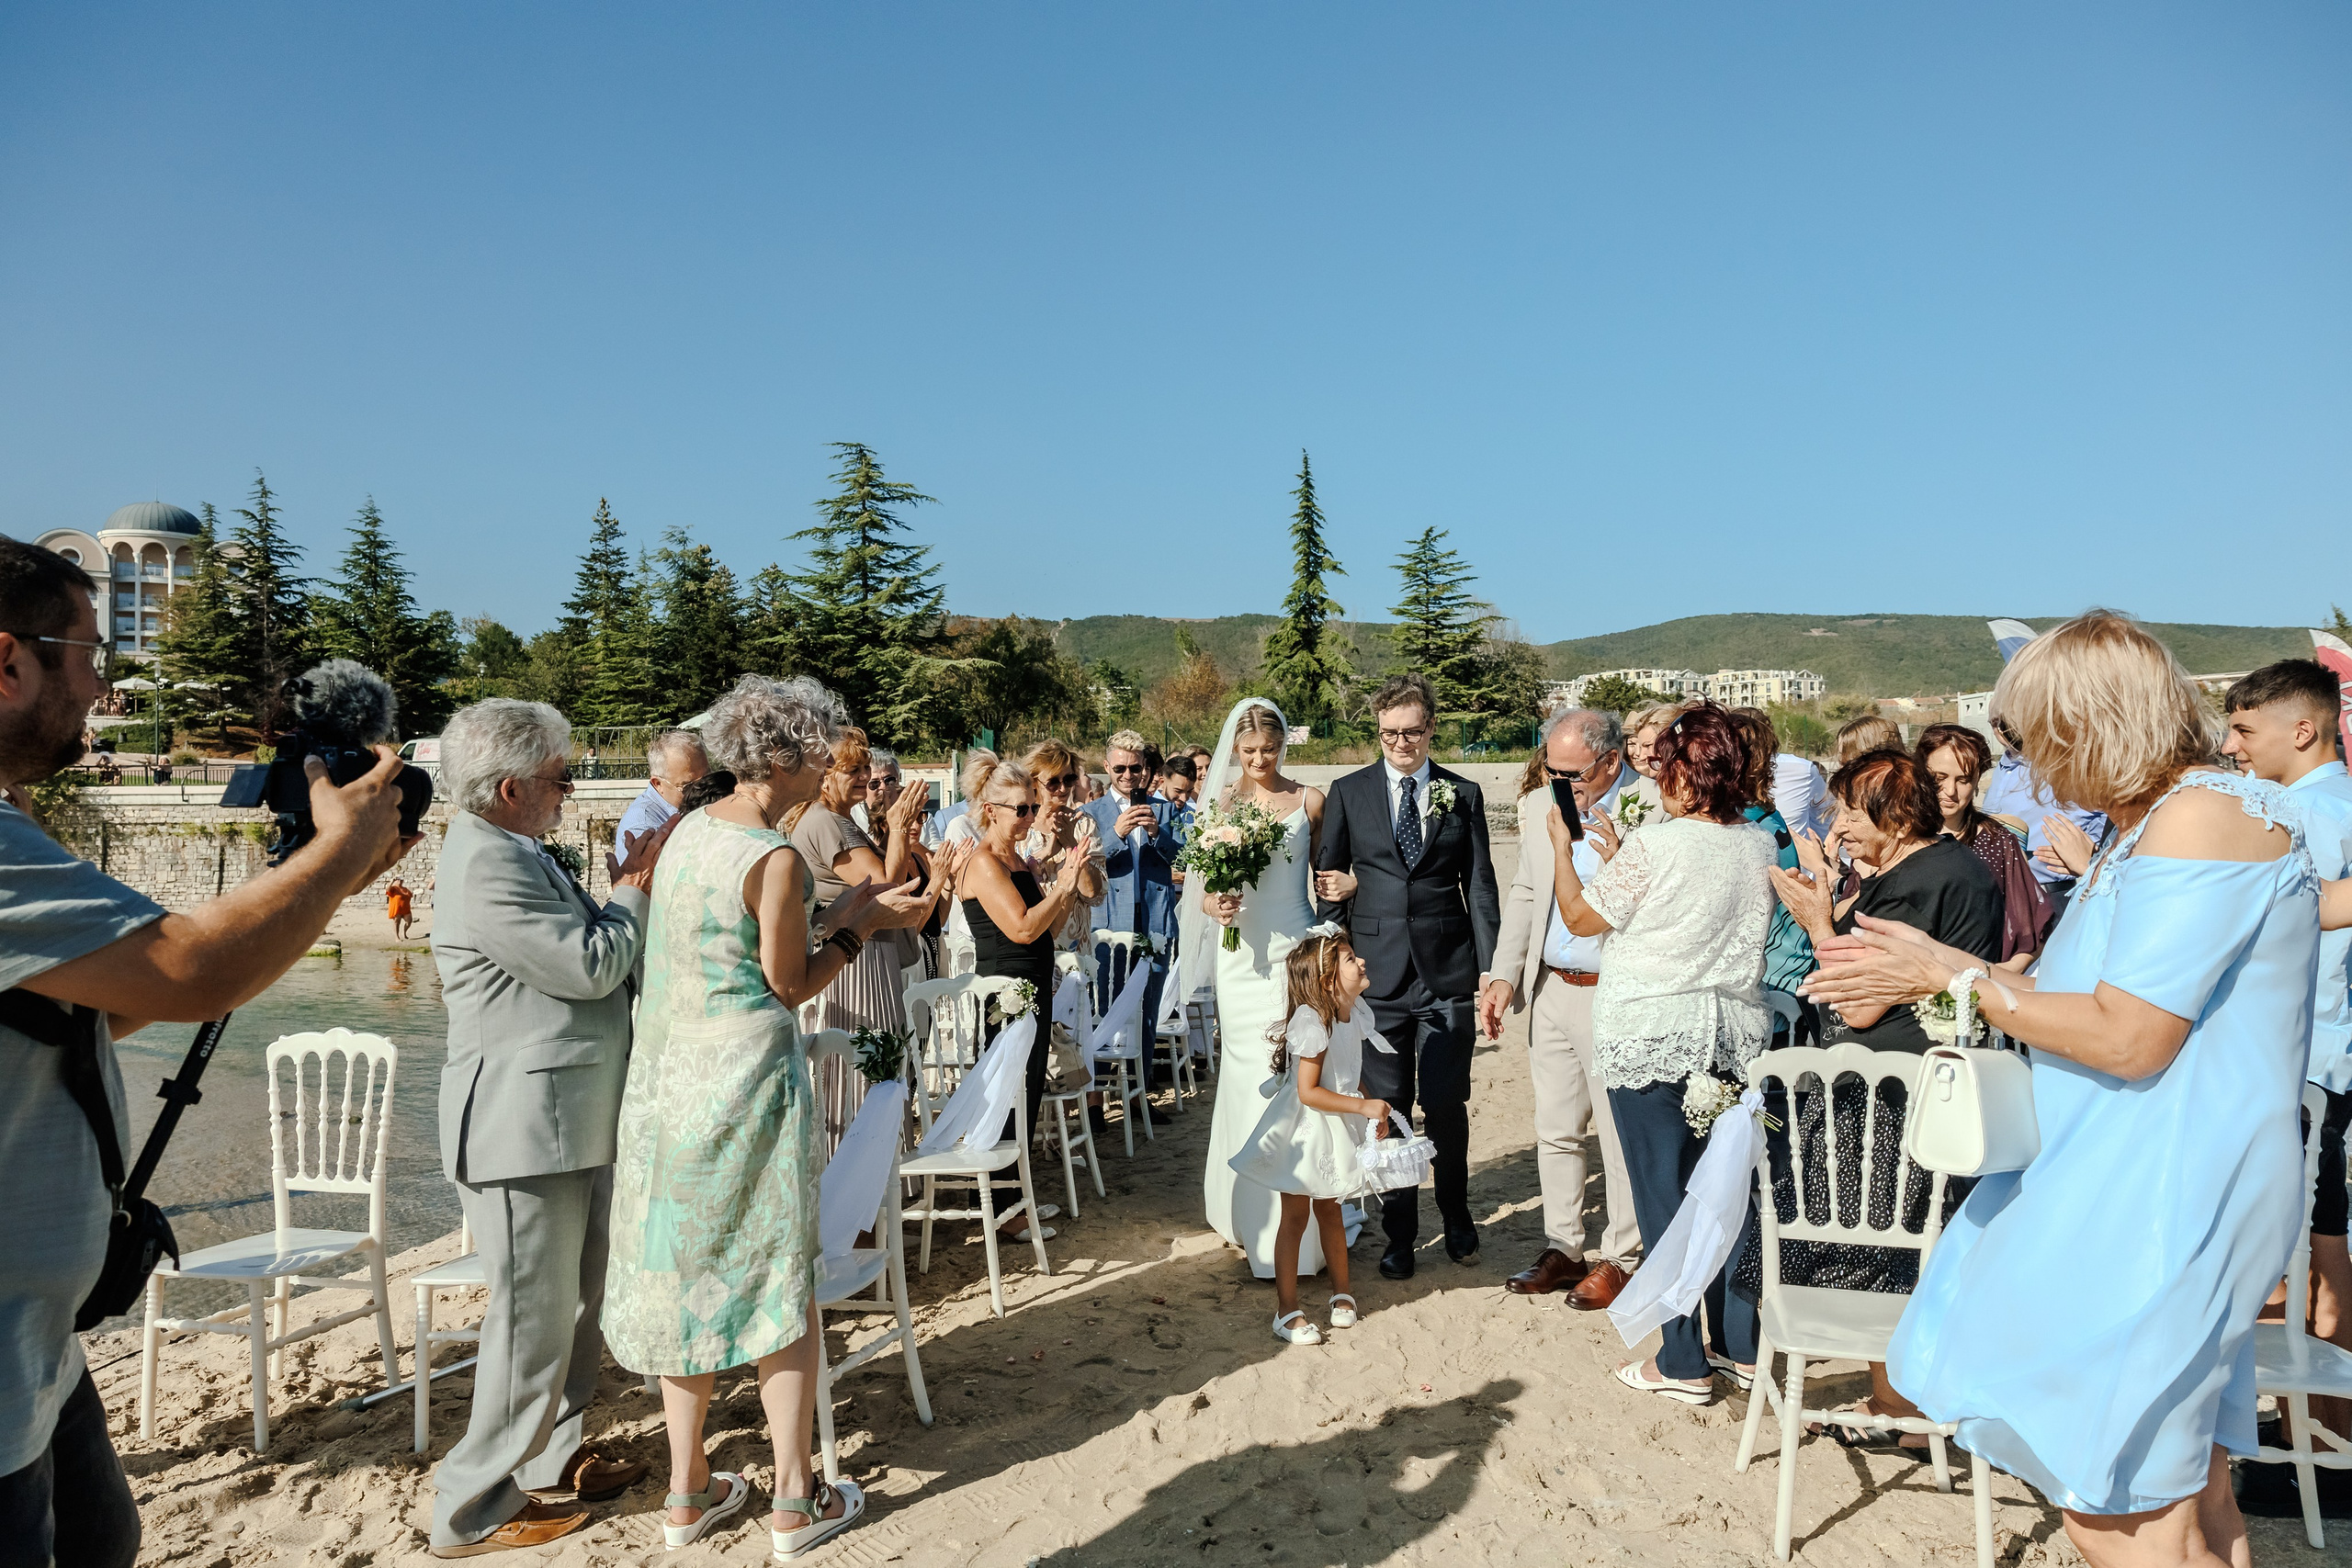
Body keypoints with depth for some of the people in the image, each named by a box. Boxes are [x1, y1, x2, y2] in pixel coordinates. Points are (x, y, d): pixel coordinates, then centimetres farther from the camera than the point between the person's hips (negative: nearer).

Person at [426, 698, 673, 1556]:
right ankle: (478, 1509, 18)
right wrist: (637, 885, -8)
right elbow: (590, 968, -20)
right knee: (533, 1318, 2)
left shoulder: (515, 851, 13)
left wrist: (626, 887, 5)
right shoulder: (486, 866, -20)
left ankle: (554, 1461, 36)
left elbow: (583, 956, 16)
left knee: (575, 1306, 20)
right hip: (524, 1129, -10)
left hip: (571, 1122, 10)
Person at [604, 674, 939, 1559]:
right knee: (780, 1280, 7)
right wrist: (864, 924, -1)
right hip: (748, 1071, -8)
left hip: (667, 1070, 8)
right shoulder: (776, 857, -18)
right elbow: (787, 987, -11)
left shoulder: (691, 828, 6)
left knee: (685, 1271, 16)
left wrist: (835, 914, 15)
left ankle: (689, 1494, 28)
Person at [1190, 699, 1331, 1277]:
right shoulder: (1222, 802, 5)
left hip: (1298, 952, 0)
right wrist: (1215, 906, -16)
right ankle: (1259, 1223, 15)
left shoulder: (1309, 800, 4)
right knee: (1252, 1083, 2)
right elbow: (1206, 889, 7)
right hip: (1244, 956, 0)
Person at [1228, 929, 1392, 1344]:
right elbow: (1308, 1092, -26)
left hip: (1338, 1129, 7)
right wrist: (1363, 1106, -25)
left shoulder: (1354, 1015, 0)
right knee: (1295, 1218, 2)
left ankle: (1341, 1292, 35)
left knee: (1330, 1210, 21)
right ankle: (1286, 1311, 11)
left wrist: (1375, 1112, 1)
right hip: (1305, 1130, -7)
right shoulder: (1313, 1023, -26)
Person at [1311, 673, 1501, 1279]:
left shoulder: (1463, 795, 7)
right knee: (1387, 1109, 7)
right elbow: (1326, 880, 7)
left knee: (1447, 1104, 4)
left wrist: (1491, 972, 1)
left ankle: (1456, 1217, 30)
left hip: (1448, 976, 0)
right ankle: (1399, 1233, 24)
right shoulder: (1348, 793, 5)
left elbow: (1481, 888, 6)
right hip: (1376, 973, 0)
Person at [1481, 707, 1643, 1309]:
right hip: (1550, 989, 6)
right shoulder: (1540, 805, 5)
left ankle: (1621, 1257, 24)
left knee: (1621, 1135, 6)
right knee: (1555, 1130, 16)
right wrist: (1504, 975, 10)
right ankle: (1562, 1248, 32)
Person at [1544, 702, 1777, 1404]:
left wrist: (1562, 845, 8)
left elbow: (1580, 918, -5)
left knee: (1664, 1191, 4)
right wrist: (1616, 855, 16)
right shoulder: (1761, 846, 1)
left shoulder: (1651, 847, -17)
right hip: (1736, 1030, 6)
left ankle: (1684, 1363, 11)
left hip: (1652, 1035, -6)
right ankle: (1745, 1341, 27)